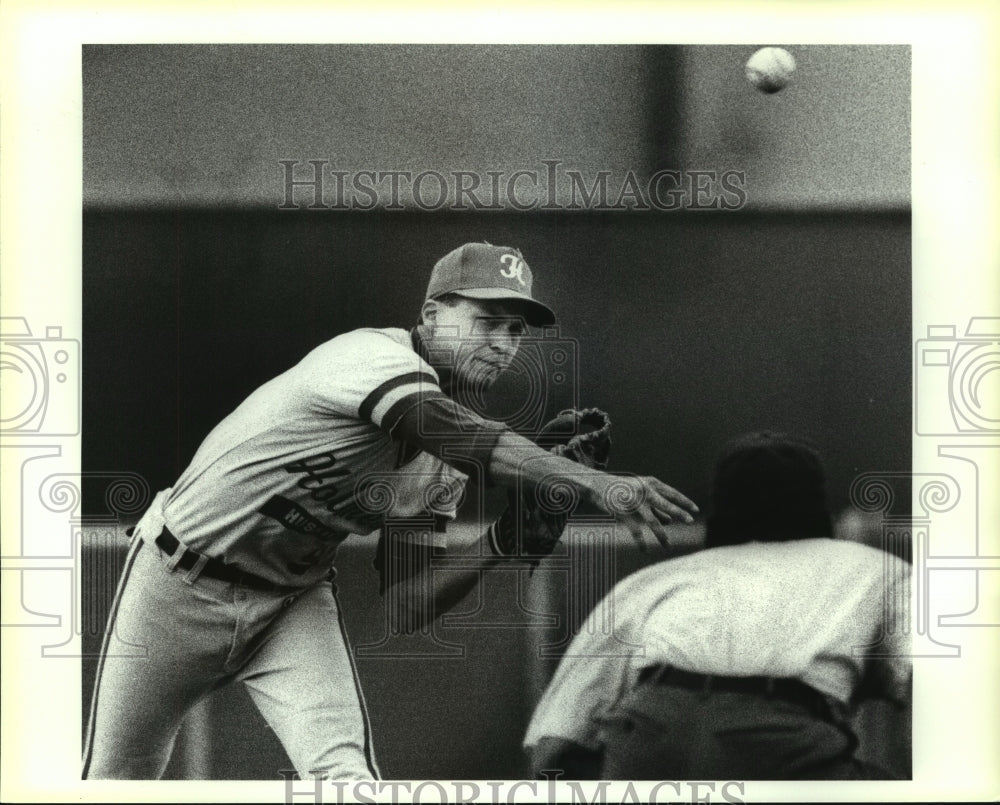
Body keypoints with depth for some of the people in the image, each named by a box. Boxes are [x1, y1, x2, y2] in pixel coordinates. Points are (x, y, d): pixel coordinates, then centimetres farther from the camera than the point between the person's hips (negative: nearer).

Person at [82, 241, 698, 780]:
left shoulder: (444, 466, -1)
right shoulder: (374, 356, -24)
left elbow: (405, 605, -4)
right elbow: (469, 442, -44)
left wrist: (501, 544, -19)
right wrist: (593, 482, -56)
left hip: (295, 603, 6)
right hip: (179, 586, -5)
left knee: (344, 769, -20)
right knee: (118, 780, 9)